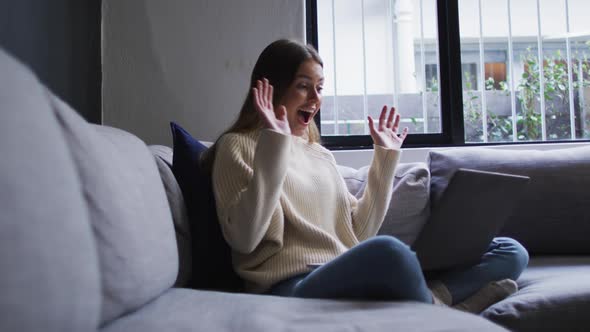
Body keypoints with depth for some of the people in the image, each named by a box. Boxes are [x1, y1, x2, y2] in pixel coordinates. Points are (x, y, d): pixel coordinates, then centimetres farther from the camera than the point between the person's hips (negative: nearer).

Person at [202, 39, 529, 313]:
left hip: (350, 279, 7)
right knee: (387, 250, -39)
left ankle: (432, 298, -25)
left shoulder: (321, 154, 23)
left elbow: (359, 233, 16)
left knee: (510, 252, -2)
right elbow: (244, 239, -12)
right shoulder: (238, 147, 5)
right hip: (293, 291, -6)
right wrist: (274, 144, -15)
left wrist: (385, 156, 16)